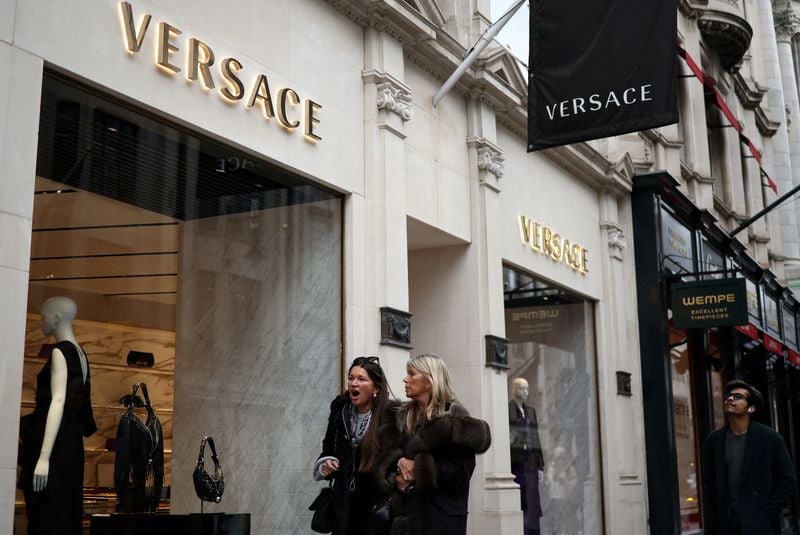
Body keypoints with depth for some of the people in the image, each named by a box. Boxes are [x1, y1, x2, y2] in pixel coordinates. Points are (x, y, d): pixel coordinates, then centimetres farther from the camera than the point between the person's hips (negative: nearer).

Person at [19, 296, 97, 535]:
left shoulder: (60, 352, -11)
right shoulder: (79, 354, 14)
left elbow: (58, 402, -21)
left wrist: (43, 457, -26)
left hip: (56, 448, -9)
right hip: (70, 445, 9)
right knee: (64, 515, 10)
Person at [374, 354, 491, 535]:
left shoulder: (454, 416, -4)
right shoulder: (401, 416, 14)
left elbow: (463, 470, -11)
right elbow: (385, 461, 9)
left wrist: (420, 469, -15)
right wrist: (396, 478, -12)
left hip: (443, 514, -5)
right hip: (407, 511, 5)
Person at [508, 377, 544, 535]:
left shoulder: (531, 411, 15)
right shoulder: (506, 409, -4)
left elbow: (535, 438, 16)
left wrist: (540, 465, 12)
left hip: (530, 464, 6)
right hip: (515, 463, -6)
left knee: (532, 504, 5)